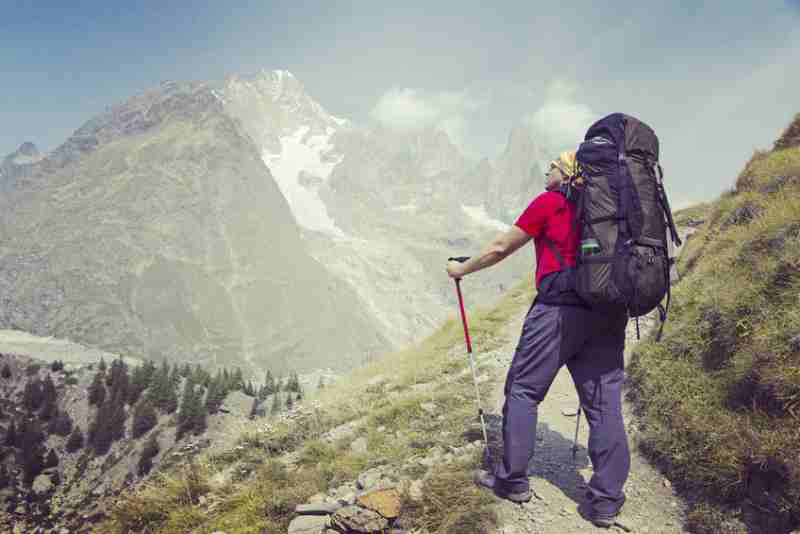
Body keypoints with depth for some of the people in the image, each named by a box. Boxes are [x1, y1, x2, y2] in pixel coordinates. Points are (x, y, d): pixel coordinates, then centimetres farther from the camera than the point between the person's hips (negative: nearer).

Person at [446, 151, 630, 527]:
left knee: (523, 388, 6)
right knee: (604, 403, 5)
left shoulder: (550, 202, 2)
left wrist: (463, 268, 20)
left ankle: (512, 480, 13)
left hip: (561, 308, -6)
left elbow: (501, 248, 6)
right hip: (609, 314, 7)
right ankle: (605, 501, 9)